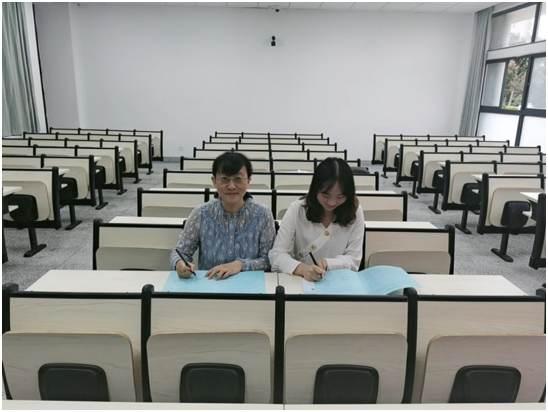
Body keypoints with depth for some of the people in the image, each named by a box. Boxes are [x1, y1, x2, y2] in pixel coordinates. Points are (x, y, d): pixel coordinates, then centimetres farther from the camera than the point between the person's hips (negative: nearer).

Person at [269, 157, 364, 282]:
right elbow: (276, 254, -14)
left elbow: (353, 259, -4)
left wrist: (327, 263, -22)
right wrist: (302, 268, -32)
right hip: (299, 280, 0)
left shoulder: (355, 212, -6)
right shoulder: (297, 209, -9)